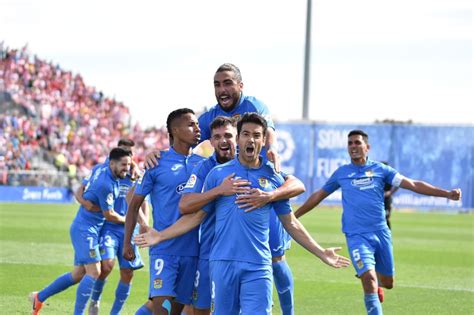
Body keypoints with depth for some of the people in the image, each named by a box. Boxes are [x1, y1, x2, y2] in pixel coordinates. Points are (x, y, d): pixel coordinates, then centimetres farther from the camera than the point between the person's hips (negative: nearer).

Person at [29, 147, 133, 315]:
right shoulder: (106, 185, -23)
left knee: (78, 274, 15)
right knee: (93, 272, -15)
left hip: (82, 228, 10)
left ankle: (39, 297, 26)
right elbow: (109, 215, -15)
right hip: (85, 230, -10)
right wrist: (126, 220, 2)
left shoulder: (103, 173, 4)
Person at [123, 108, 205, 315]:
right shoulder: (157, 162, -3)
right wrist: (127, 242, -1)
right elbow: (134, 204, 3)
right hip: (164, 249, -4)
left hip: (192, 249, 4)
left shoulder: (202, 164, 8)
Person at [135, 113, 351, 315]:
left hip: (258, 266, 0)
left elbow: (291, 224, 14)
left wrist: (321, 253, 12)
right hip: (223, 262, 0)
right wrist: (160, 236, 3)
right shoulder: (218, 174, 6)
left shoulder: (273, 178, 8)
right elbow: (197, 215, 9)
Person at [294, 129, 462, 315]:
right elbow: (318, 196, 18)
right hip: (357, 236, -2)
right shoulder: (341, 173, 6)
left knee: (387, 283, 12)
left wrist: (446, 194, -9)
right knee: (369, 280, -21)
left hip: (381, 233, 2)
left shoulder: (380, 169, 4)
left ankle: (377, 284, 48)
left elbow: (413, 185, -1)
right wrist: (294, 216, 19)